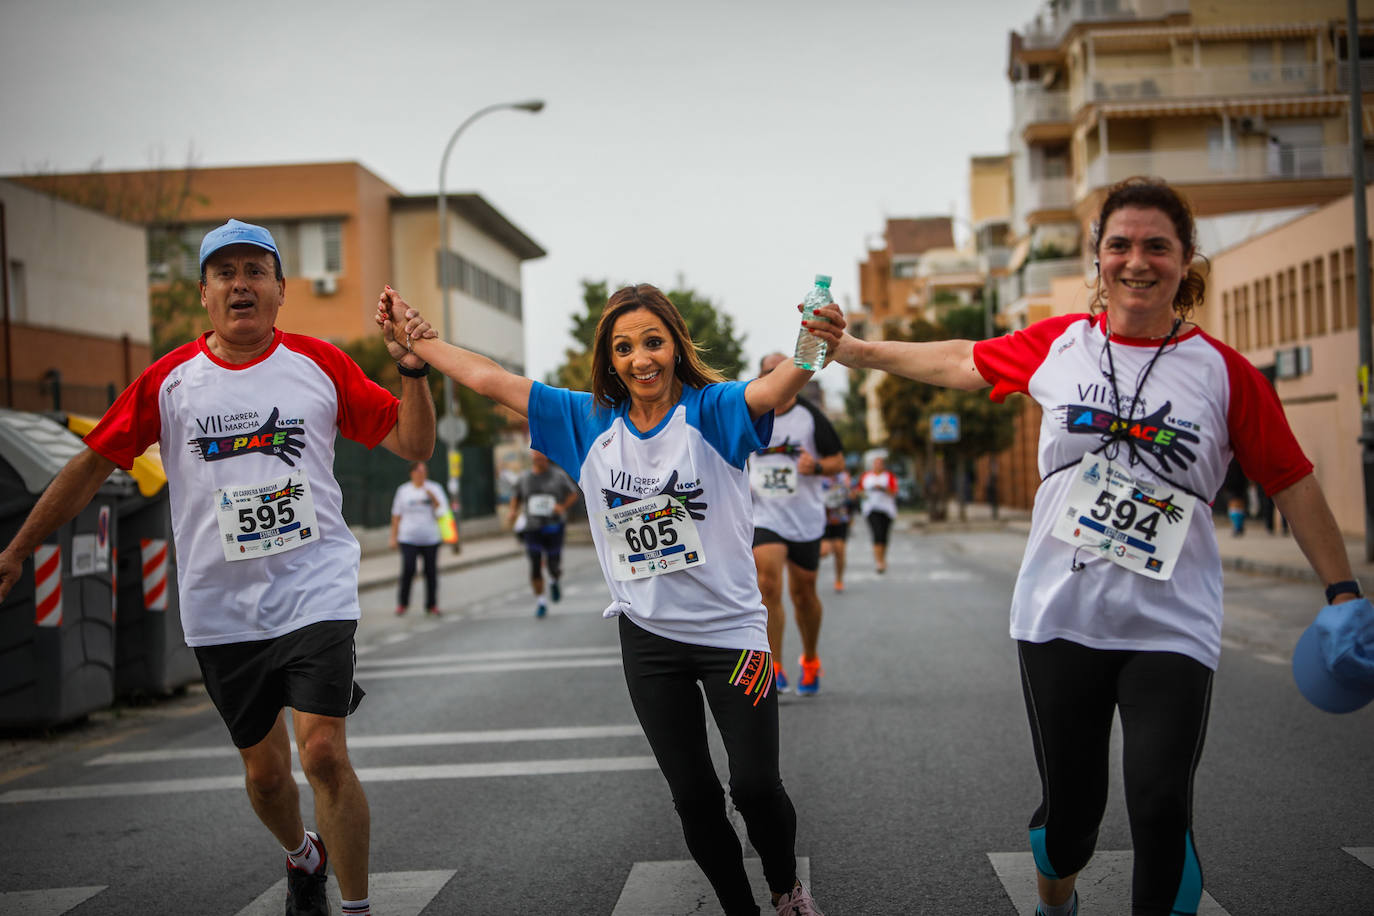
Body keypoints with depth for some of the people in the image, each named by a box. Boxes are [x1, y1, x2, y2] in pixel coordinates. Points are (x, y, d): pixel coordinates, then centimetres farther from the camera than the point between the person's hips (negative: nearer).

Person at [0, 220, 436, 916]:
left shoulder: (321, 364, 0)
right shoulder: (170, 379, 2)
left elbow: (414, 446, 0)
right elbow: (92, 464, 8)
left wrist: (412, 368, -16)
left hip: (314, 591, -2)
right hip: (221, 608, 2)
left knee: (323, 753, -14)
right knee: (264, 769, 12)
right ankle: (303, 857, 43)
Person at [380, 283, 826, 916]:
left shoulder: (711, 411, -12)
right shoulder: (590, 423, 0)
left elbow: (773, 390, -33)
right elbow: (489, 380, 4)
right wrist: (415, 337, 4)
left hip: (731, 628, -3)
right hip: (647, 634, 4)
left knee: (755, 785, 0)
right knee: (692, 793, 10)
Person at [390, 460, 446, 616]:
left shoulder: (434, 489, 6)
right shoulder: (403, 490, 6)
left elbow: (441, 512, 1)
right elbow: (396, 515, 9)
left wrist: (433, 498, -14)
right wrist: (393, 537, 6)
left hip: (430, 539, 1)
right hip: (408, 539, -1)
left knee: (431, 572, 1)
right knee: (408, 569, -12)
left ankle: (432, 606, 12)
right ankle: (402, 603, 5)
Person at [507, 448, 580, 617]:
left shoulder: (558, 476, 0)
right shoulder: (524, 478, 6)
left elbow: (574, 493, 6)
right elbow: (515, 495, 20)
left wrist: (563, 507, -12)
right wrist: (513, 512, 2)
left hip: (553, 528, -1)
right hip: (532, 528, 1)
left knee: (554, 567, 0)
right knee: (535, 566, -8)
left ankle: (554, 582, 37)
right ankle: (540, 602, 5)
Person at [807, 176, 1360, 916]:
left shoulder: (1225, 373, -4)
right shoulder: (1059, 343, 2)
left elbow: (1291, 483, 1)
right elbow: (964, 362, 17)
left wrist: (1342, 590, -2)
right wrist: (854, 349, 19)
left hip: (1169, 627, -2)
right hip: (1060, 615, 2)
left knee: (1160, 807, -14)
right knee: (1070, 801, 11)